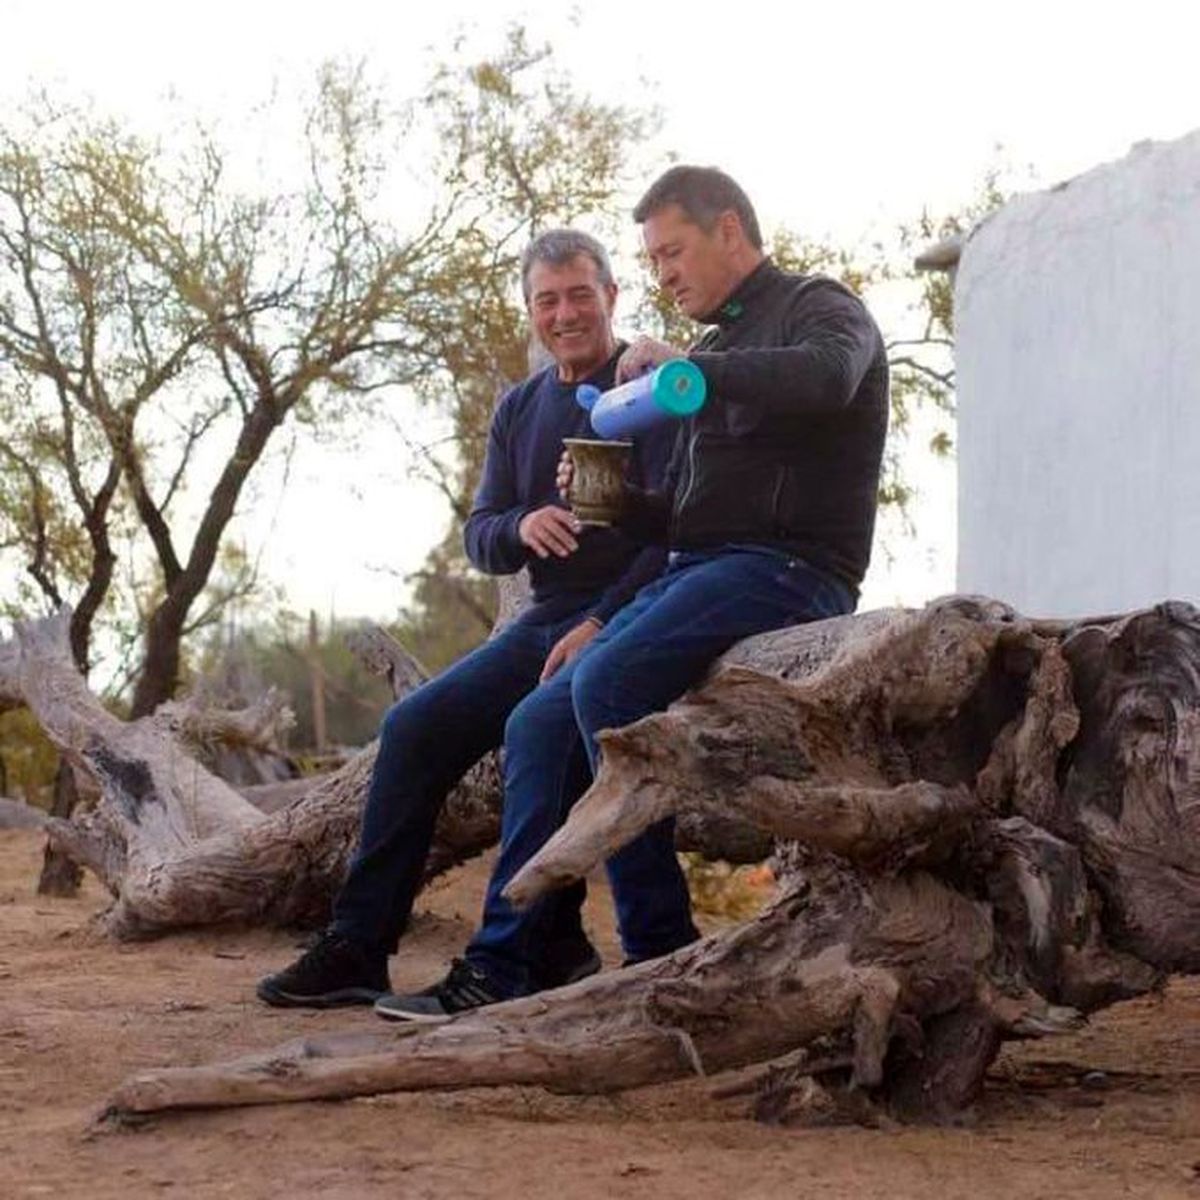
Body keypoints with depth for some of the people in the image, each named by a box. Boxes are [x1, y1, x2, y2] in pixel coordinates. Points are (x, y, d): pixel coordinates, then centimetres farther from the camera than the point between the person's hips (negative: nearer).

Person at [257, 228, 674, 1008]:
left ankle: (548, 949, -19)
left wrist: (603, 624, -23)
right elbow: (479, 537, 12)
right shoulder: (520, 410, 16)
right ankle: (359, 947, -5)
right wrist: (521, 527, -13)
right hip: (547, 621, 7)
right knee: (417, 726, -6)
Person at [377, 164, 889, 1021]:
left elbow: (824, 377, -27)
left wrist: (684, 365, -18)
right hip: (697, 570, 9)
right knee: (539, 722, -4)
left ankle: (661, 944, -22)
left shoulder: (821, 310, 1)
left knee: (607, 682, -29)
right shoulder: (717, 349, 26)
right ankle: (497, 969, -4)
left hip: (785, 567, -9)